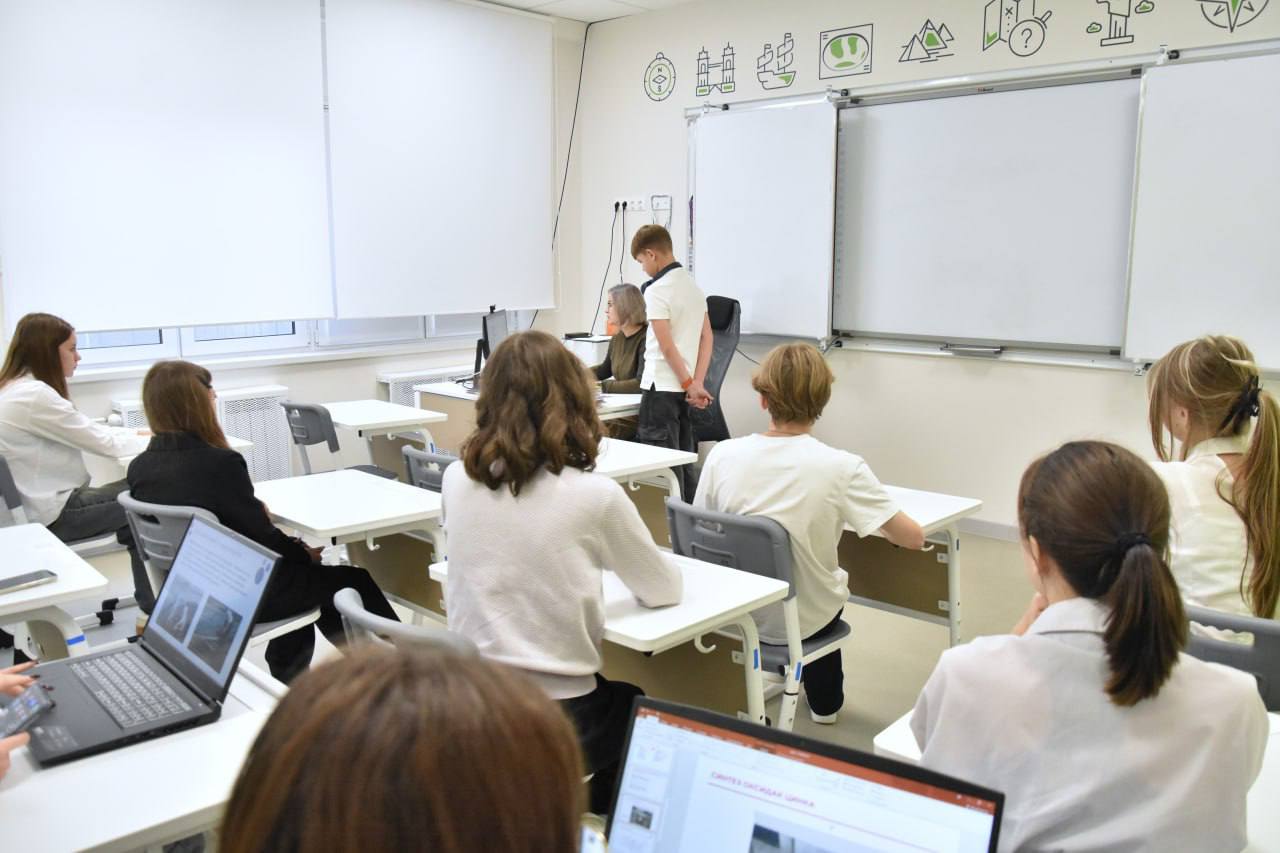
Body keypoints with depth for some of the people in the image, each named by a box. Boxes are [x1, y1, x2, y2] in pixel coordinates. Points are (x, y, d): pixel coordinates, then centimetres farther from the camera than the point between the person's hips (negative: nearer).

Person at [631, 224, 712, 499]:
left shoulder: (656, 291, -13)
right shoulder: (693, 286, 11)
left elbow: (667, 346, -17)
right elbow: (706, 338, 7)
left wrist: (689, 384, -9)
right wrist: (697, 383, 2)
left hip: (662, 386, -8)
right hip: (684, 388, 8)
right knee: (684, 460, 13)